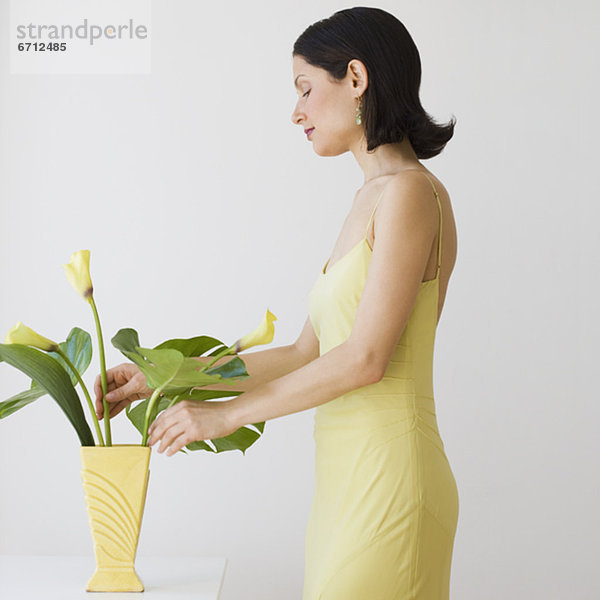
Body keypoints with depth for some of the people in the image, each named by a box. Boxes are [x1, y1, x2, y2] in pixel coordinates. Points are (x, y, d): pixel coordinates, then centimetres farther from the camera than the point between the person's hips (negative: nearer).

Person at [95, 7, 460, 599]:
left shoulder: (410, 192, -12)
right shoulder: (370, 198, 16)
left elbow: (364, 358, -18)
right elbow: (307, 354, 14)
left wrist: (225, 414, -10)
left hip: (387, 477, -8)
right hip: (348, 480, 8)